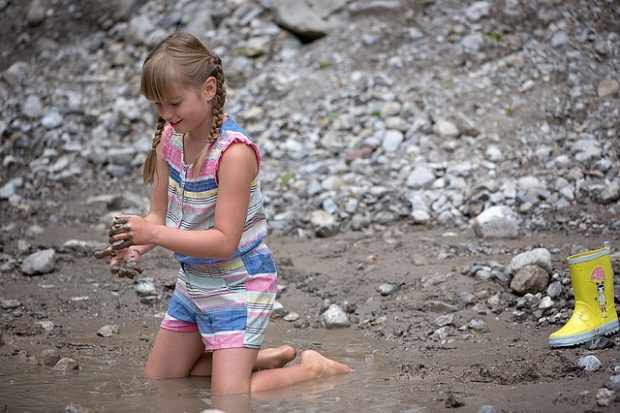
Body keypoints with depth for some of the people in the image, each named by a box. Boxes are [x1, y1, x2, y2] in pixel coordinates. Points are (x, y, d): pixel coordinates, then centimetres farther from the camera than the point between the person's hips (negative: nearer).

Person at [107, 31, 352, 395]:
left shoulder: (235, 152, -27)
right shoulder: (169, 138, -6)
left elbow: (225, 241, -28)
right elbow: (160, 215, 0)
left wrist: (154, 233, -32)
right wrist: (139, 242, -21)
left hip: (239, 285, -8)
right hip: (194, 283, 8)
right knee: (159, 383, 17)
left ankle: (313, 368, 12)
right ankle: (267, 358, 28)